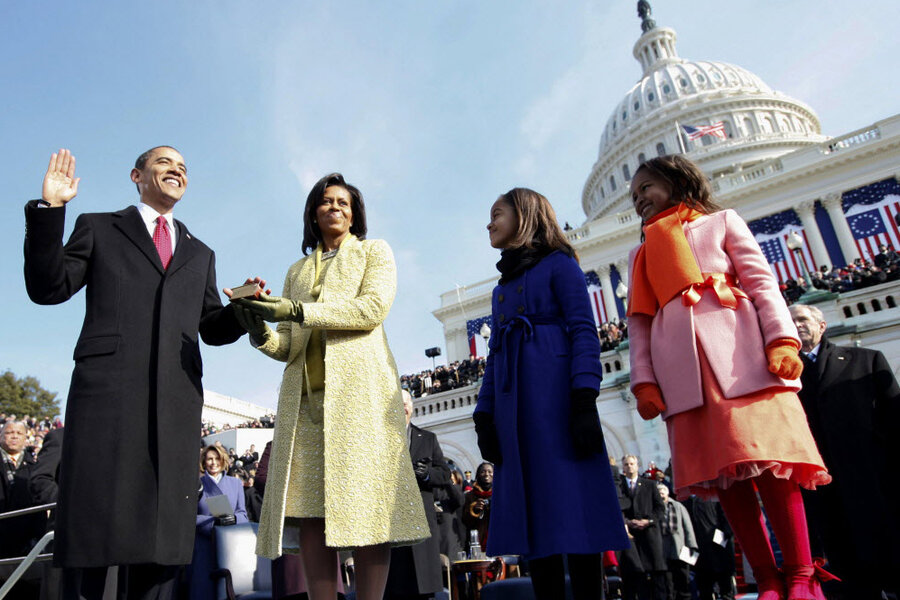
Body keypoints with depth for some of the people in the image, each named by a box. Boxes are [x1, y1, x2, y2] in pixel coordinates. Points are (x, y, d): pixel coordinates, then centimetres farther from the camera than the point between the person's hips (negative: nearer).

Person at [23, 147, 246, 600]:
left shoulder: (200, 254, 25)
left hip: (176, 400, 3)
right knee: (91, 523, -2)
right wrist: (49, 209, -3)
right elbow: (48, 288, 5)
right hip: (106, 390, -3)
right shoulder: (98, 229, 17)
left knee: (165, 530, 2)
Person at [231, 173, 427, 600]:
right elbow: (288, 345, 17)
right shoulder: (297, 271, 26)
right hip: (305, 393, 4)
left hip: (358, 387, -3)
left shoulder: (374, 252, 15)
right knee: (310, 507, -4)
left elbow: (372, 307, -5)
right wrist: (261, 332, -6)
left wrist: (297, 310, -12)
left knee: (363, 502, -10)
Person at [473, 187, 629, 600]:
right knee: (533, 508, 2)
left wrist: (584, 399, -18)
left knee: (572, 502, -8)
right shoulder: (502, 288, 25)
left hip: (557, 397, -6)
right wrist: (485, 416, 11)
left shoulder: (558, 265, 6)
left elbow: (584, 332, -6)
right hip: (516, 406, 6)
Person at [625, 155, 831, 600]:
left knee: (768, 461, -9)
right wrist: (643, 380, 2)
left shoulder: (721, 221, 19)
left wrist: (781, 338, -10)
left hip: (739, 351, -2)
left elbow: (761, 281, 6)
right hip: (681, 367, 3)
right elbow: (639, 321, 15)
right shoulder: (642, 254, 25)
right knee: (722, 473, -2)